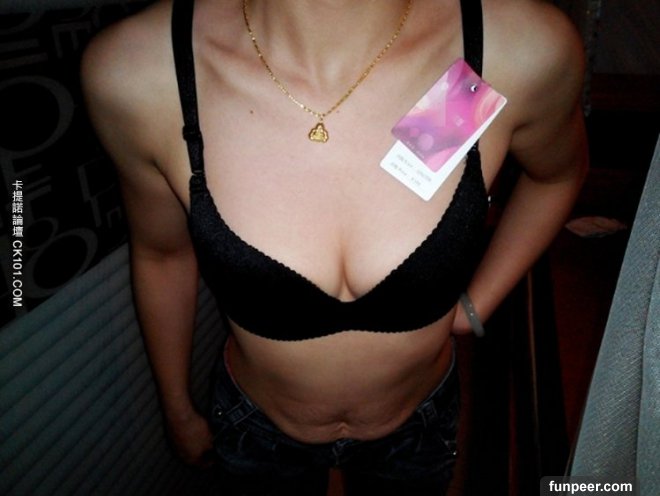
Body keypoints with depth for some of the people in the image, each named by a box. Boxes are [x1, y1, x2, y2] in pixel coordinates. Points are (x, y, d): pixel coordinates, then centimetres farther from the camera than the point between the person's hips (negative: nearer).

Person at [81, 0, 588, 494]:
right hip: (257, 427, 0)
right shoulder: (135, 70, -28)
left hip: (418, 422, 2)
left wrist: (474, 307, -7)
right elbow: (161, 254, -9)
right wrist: (179, 410, 5)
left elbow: (559, 172, -4)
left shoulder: (520, 47, -29)